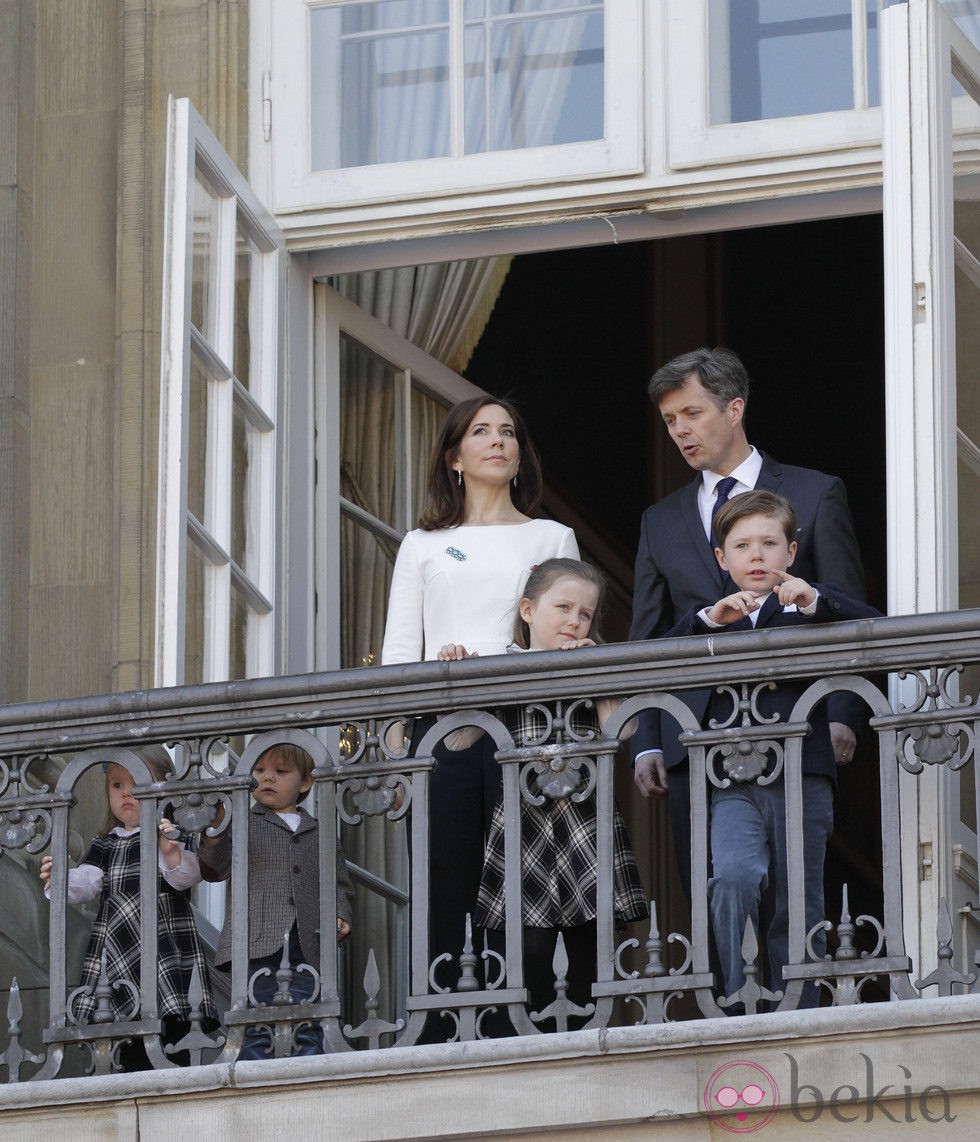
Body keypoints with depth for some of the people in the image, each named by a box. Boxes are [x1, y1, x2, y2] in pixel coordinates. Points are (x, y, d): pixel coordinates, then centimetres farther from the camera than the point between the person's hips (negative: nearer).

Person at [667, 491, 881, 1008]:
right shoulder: (712, 615, 20)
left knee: (797, 908, 0)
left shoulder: (810, 607, 13)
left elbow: (874, 626, -3)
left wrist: (815, 601, -17)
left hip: (801, 777, -1)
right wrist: (711, 618, -10)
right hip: (733, 785, 1)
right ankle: (739, 1006, -19)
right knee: (733, 877, -24)